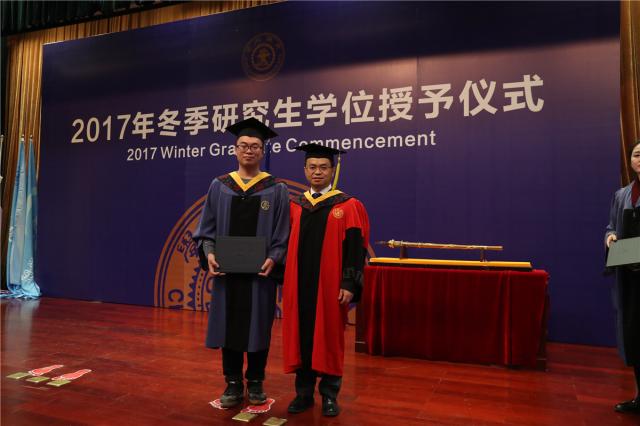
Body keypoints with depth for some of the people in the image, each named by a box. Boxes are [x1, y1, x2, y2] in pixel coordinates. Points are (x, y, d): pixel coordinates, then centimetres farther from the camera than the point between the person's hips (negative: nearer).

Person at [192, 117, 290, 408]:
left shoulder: (276, 190, 0)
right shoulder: (219, 186, 5)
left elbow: (282, 233, -2)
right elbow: (207, 228, 5)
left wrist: (273, 258, -17)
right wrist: (209, 253, -11)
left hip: (260, 271, -1)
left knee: (258, 327, 8)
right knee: (229, 327, 8)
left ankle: (255, 384, 26)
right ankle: (233, 384, 24)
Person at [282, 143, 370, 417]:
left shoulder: (348, 206, -2)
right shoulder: (294, 206, 9)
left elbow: (355, 248, -6)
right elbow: (287, 246, 11)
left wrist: (349, 284, -13)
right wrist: (285, 280, 7)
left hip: (329, 286, -3)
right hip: (298, 285, 3)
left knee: (329, 338, 6)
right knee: (301, 337, 9)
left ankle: (329, 395, 22)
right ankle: (304, 392, 24)